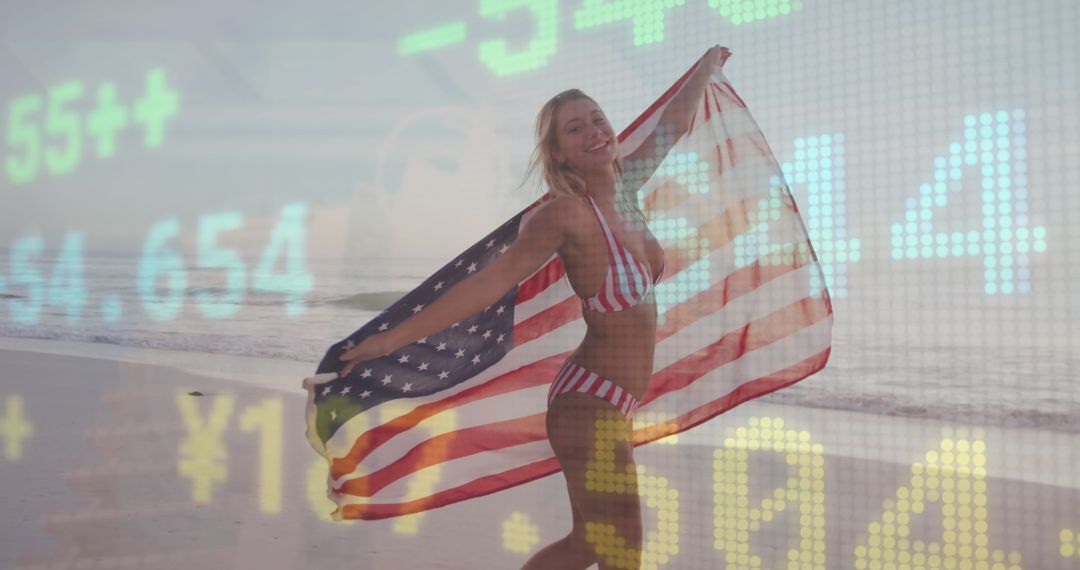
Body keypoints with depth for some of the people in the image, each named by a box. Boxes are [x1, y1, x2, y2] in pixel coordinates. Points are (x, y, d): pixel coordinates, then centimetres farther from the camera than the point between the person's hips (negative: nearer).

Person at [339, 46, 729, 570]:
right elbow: (491, 280, -24)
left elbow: (674, 122, 21)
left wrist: (709, 62, 37)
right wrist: (392, 338, -28)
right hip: (592, 406, -8)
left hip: (608, 406, 8)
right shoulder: (567, 212, -19)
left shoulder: (625, 184, 4)